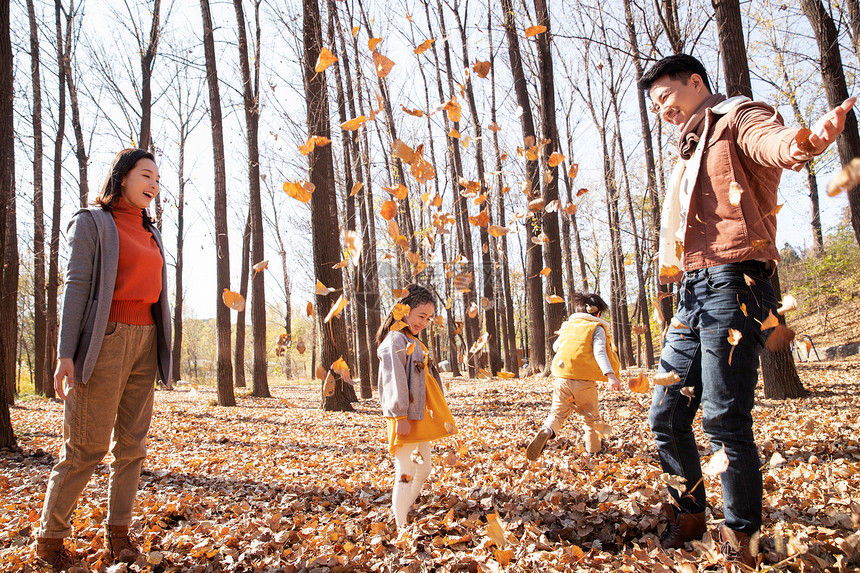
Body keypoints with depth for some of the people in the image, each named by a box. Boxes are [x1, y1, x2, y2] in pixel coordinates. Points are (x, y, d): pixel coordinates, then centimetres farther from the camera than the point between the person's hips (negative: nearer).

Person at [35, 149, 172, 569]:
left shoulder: (150, 233, 19)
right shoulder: (91, 222, 2)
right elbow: (76, 286, -7)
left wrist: (161, 349, 15)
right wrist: (66, 353, -14)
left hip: (145, 343, 6)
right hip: (106, 340, -6)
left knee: (132, 444, 5)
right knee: (86, 446, -4)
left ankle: (118, 531, 13)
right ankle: (49, 535, 12)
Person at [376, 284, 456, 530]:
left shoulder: (413, 342, 17)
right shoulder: (395, 340, -13)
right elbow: (394, 380, -20)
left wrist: (434, 418, 22)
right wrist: (401, 415, -23)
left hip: (421, 416, 10)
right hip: (405, 417, -10)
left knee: (423, 468, 17)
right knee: (406, 474, -6)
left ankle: (409, 516, 30)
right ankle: (401, 527, 3)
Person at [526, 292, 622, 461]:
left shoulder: (567, 325, 17)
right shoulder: (596, 327, 4)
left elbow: (555, 347, 32)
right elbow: (599, 352, -13)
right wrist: (610, 375, -24)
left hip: (561, 377, 3)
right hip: (584, 379, -3)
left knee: (558, 412, 8)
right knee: (590, 416, 17)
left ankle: (546, 431, -21)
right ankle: (593, 450, 24)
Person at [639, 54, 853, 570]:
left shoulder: (738, 117, 2)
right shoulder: (690, 152, 28)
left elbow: (769, 140, -24)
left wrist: (802, 142, -46)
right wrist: (672, 269, 10)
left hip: (732, 283, -8)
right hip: (692, 294, 8)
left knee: (725, 417, -8)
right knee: (666, 416, 8)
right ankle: (690, 513, 28)